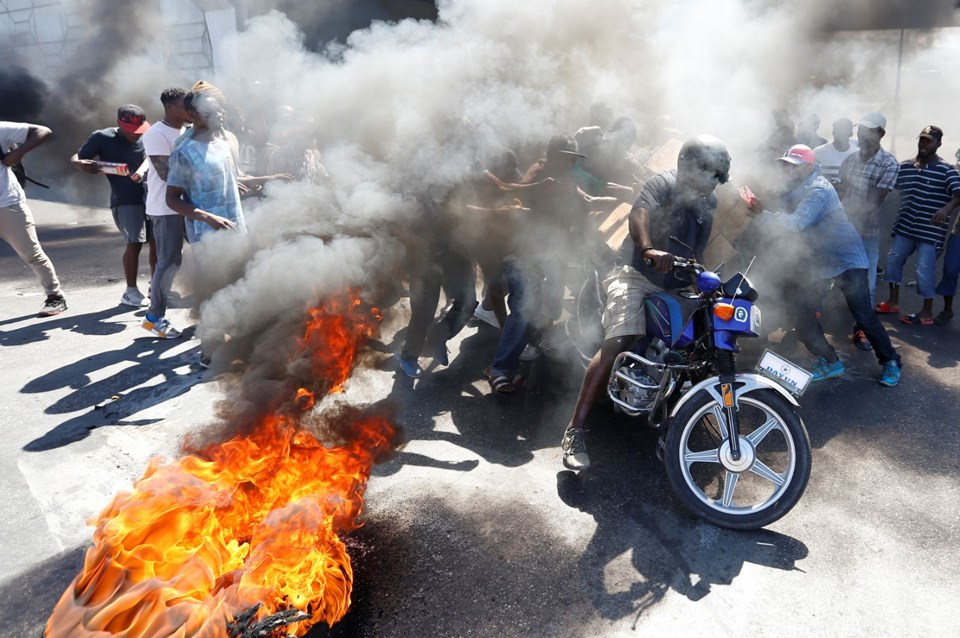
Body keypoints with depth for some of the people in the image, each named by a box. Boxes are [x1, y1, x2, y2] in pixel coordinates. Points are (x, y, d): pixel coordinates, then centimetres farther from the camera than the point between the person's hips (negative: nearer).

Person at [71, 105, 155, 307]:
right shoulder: (102, 137, -5)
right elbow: (75, 158, -2)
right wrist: (82, 165, -25)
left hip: (149, 196, 5)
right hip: (125, 201, -4)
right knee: (135, 243, -12)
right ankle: (131, 291, 1)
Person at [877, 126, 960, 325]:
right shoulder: (905, 166, 7)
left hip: (930, 230, -6)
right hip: (905, 226, 6)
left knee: (924, 269, -5)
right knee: (893, 259, 10)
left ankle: (927, 312, 7)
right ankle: (893, 301, 26)